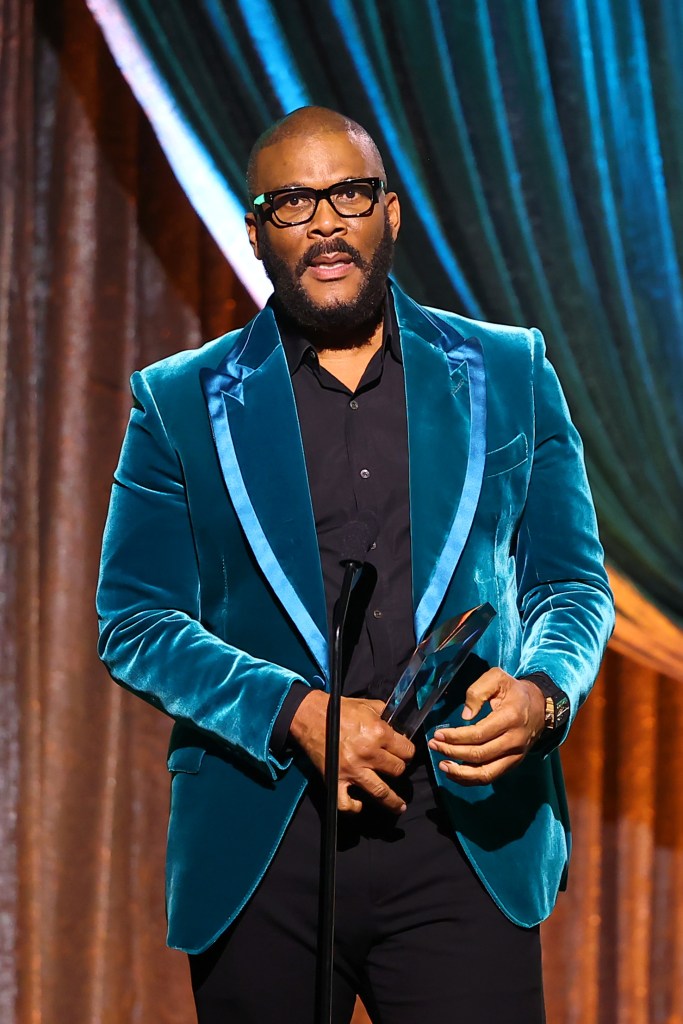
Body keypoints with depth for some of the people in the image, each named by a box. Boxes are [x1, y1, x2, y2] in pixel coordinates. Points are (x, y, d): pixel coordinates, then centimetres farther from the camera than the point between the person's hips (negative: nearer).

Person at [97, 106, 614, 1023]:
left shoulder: (510, 376, 11)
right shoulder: (181, 403, 7)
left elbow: (573, 582, 13)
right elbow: (134, 623, 2)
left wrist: (544, 692, -9)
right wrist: (294, 712, -13)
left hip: (469, 843, 0)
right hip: (259, 855, 0)